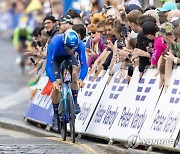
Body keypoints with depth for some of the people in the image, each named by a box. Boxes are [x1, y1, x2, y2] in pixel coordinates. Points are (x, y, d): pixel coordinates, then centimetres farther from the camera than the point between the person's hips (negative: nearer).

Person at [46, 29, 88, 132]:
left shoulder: (80, 44, -34)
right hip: (55, 58, -1)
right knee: (56, 86, -16)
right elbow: (48, 65, -41)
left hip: (68, 58, 1)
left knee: (74, 72, -31)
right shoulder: (55, 43, -40)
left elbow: (84, 65, -33)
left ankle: (74, 102, -14)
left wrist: (81, 79, -52)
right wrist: (54, 81, -55)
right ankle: (56, 115, 0)